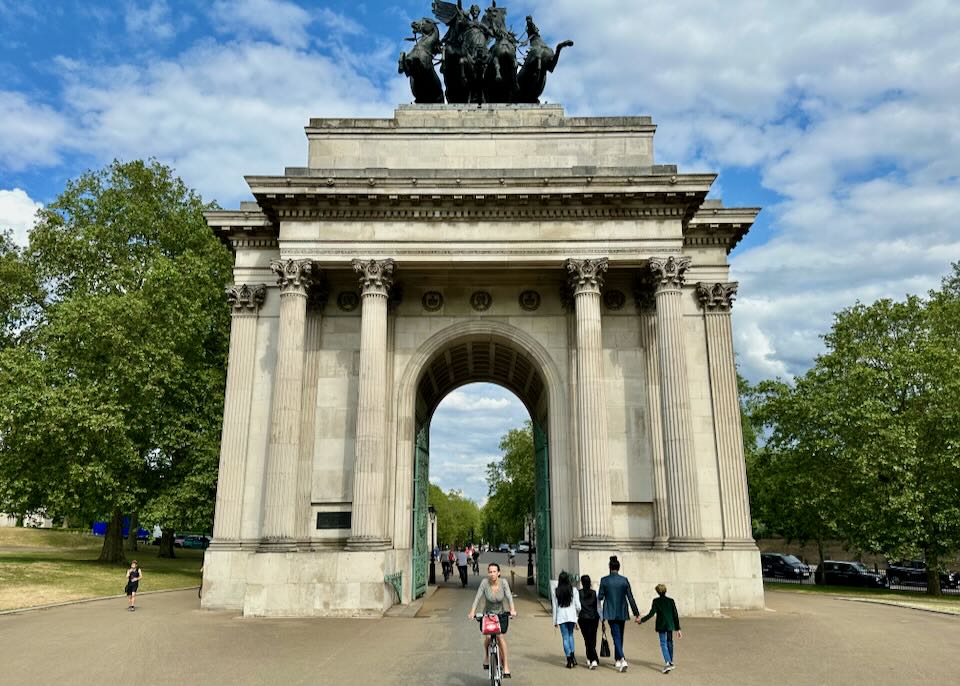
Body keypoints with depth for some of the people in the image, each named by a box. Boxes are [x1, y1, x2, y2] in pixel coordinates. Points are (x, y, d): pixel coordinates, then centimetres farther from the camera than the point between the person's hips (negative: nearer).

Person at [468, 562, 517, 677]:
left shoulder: (503, 582, -16)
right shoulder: (485, 582, -17)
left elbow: (509, 596, -24)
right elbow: (477, 597, -22)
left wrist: (512, 610, -39)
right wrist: (472, 612, -34)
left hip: (502, 614, 0)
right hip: (487, 614, 0)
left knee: (500, 637, -14)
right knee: (488, 637, -15)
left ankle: (506, 665, -2)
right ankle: (486, 657, 15)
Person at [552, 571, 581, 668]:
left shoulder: (556, 591, -2)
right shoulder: (573, 590, -2)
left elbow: (555, 606, 1)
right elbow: (578, 606, -2)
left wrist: (555, 621, 8)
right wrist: (578, 615, 17)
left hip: (561, 617, -1)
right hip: (571, 616, 1)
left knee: (565, 637, 5)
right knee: (570, 635, 18)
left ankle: (569, 660, 2)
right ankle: (572, 654, 2)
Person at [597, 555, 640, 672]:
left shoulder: (604, 580, -7)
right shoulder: (624, 580, -3)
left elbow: (600, 597, -4)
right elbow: (630, 597, -3)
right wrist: (636, 613, 0)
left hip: (610, 612, -2)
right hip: (622, 612, 3)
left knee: (616, 635, -3)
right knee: (619, 635, 17)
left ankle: (622, 659, -21)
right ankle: (618, 660, 27)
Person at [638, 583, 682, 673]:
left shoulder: (656, 601, -6)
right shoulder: (671, 600, 3)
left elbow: (651, 614, -11)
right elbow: (676, 615, 3)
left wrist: (641, 620, -2)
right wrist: (678, 629, 8)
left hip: (661, 626, -4)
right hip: (670, 625, 4)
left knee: (663, 644, -3)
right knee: (670, 643, 19)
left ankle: (667, 663, -20)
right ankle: (671, 662, 30)